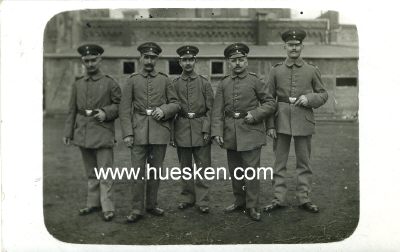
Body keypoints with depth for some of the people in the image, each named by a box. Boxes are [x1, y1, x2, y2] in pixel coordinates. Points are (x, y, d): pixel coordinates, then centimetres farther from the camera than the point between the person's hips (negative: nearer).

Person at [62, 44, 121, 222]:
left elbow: (119, 105, 1)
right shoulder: (78, 84, 11)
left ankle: (107, 207, 1)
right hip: (82, 133, 4)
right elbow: (72, 110, 12)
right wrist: (68, 132, 7)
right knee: (91, 172, 13)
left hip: (103, 133, -4)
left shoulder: (110, 83, 0)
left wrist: (106, 112, -16)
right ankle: (93, 203, 23)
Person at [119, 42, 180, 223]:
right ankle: (137, 210, 8)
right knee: (138, 172, -1)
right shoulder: (132, 80, 5)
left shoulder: (164, 80, 8)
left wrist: (163, 110, -12)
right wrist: (127, 133, -8)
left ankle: (151, 205, 23)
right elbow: (125, 109, 0)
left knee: (155, 171, 9)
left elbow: (175, 104, 9)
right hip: (139, 132, -1)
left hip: (160, 131, 1)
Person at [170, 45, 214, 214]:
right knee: (185, 167, 9)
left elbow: (210, 109, 1)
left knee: (203, 166, -1)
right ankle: (187, 198, 20)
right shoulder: (174, 84, 8)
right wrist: (170, 133, 2)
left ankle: (202, 201, 7)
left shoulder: (204, 83, 4)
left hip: (200, 129, -1)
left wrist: (207, 130, -8)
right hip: (181, 129, 2)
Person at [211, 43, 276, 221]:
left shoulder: (255, 81, 1)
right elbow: (217, 110, 4)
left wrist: (254, 114, -12)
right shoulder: (223, 84, 8)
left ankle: (252, 207, 7)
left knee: (250, 171, -4)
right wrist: (217, 132, -5)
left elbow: (270, 103, 3)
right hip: (230, 135, 4)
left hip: (250, 132, -3)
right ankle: (239, 201, 28)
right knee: (235, 171, 13)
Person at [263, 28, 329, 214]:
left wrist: (308, 98, -11)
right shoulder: (276, 70, 5)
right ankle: (278, 199, 13)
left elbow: (323, 95, 10)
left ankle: (304, 198, 17)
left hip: (303, 121, 0)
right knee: (279, 162, 5)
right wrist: (270, 125, -3)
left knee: (304, 162, 7)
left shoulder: (312, 70, 5)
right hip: (281, 121, 0)